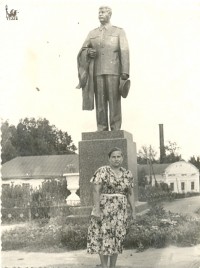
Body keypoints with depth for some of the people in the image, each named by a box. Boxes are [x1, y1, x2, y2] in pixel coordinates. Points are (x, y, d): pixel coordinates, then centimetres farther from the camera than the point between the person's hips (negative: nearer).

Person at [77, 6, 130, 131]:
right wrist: (88, 52, -6)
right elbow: (82, 51, 19)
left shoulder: (119, 31, 10)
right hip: (97, 71, 3)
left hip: (113, 71, -3)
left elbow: (124, 52, 1)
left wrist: (125, 72, -11)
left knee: (114, 101, -6)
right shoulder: (92, 33, 19)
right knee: (100, 102, -2)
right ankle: (102, 131, -1)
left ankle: (116, 131, -6)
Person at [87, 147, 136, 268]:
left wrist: (133, 211, 8)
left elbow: (130, 194, 12)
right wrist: (97, 209, -19)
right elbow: (96, 190, -12)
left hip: (121, 211, 4)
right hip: (104, 210, -4)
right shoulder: (102, 171, -6)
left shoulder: (128, 174, 8)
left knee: (117, 239, 7)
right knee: (104, 237, -4)